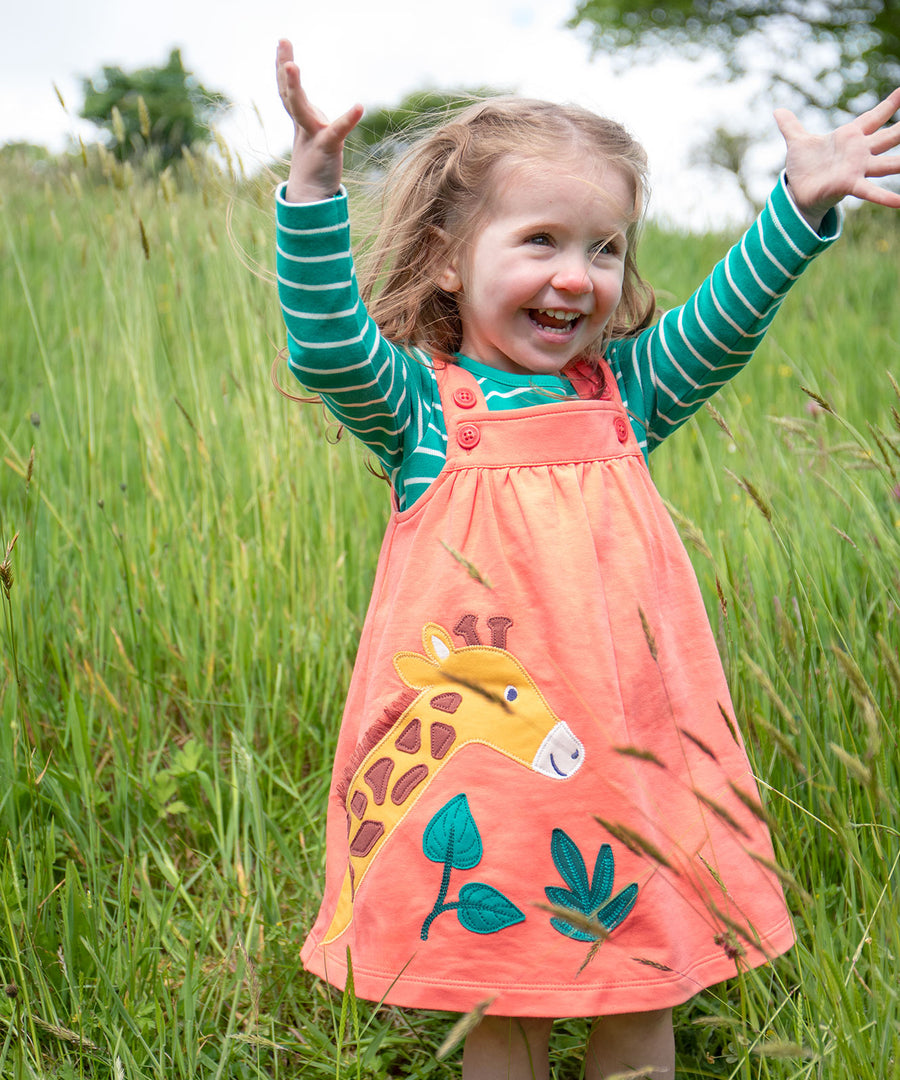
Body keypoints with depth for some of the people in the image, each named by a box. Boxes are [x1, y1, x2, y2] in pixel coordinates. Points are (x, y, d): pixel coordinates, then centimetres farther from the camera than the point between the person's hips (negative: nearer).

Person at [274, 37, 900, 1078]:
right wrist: (315, 190, -27)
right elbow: (328, 347, -16)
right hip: (476, 746, -3)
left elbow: (722, 323, 1)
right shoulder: (417, 404, -2)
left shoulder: (626, 392, 9)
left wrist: (801, 207, -11)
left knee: (643, 990, 13)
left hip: (628, 741, 3)